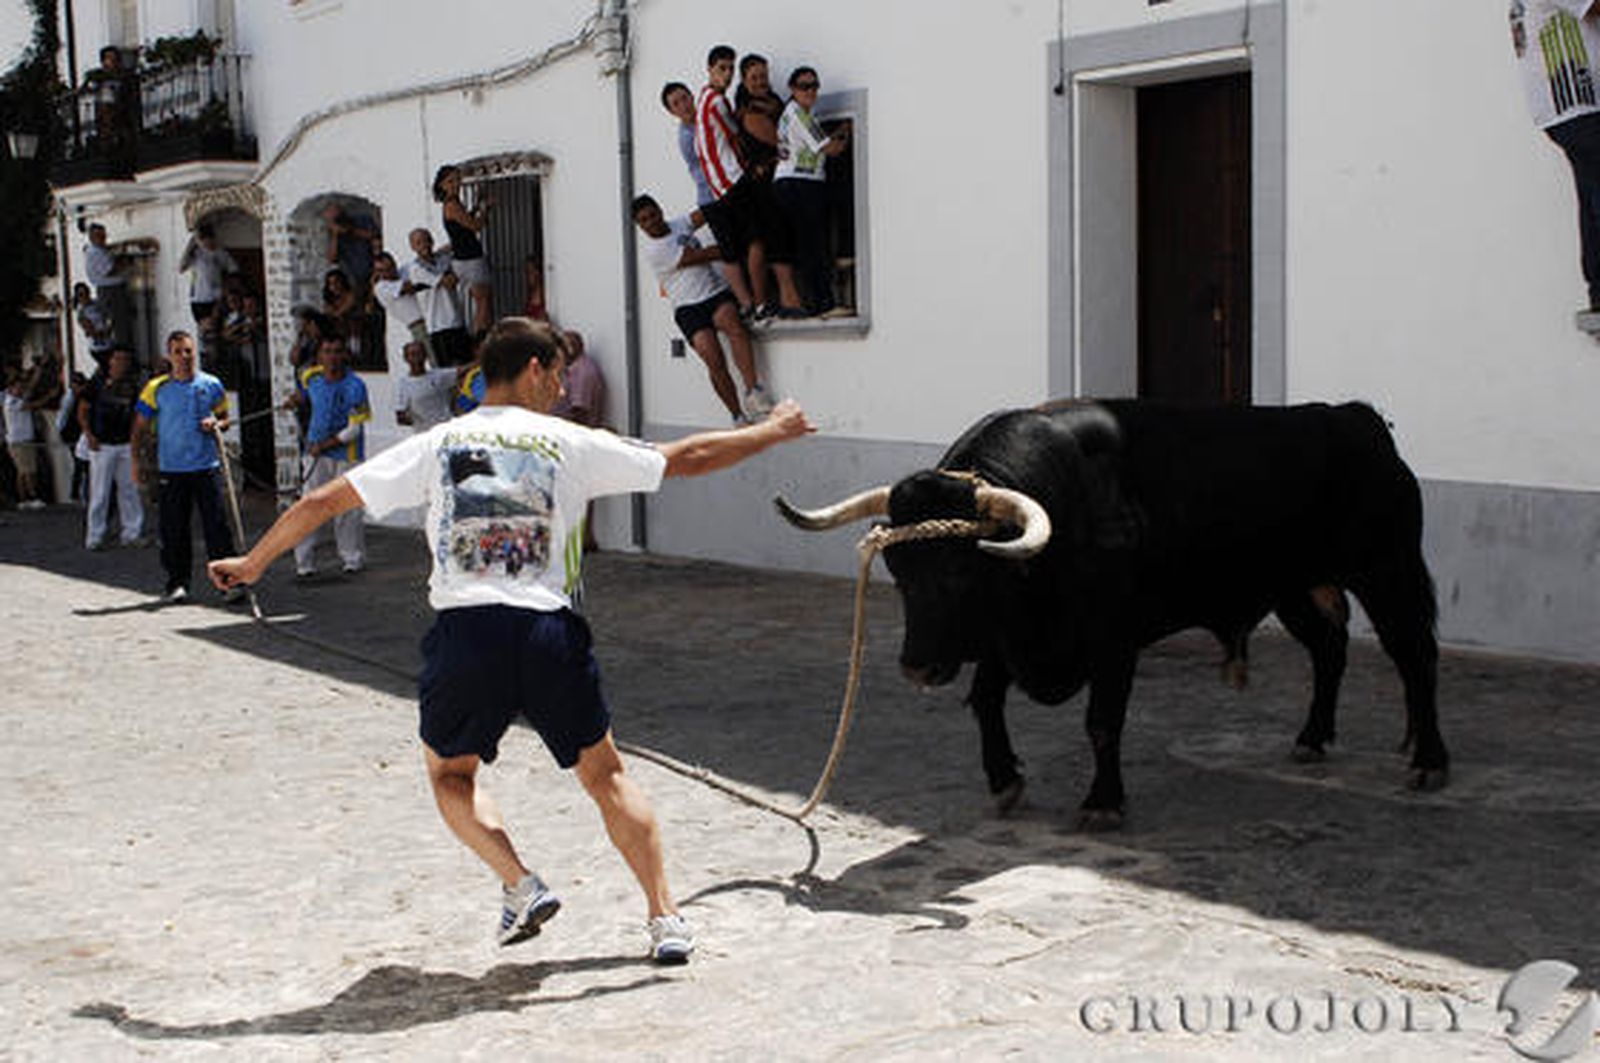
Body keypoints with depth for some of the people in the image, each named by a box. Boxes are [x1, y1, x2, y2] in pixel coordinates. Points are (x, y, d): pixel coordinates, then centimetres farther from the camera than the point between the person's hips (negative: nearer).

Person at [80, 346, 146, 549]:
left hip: (125, 445, 4)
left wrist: (133, 437, 6)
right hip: (102, 446, -4)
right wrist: (89, 435, -9)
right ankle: (94, 537, 5)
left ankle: (132, 533, 15)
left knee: (130, 490, 6)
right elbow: (83, 410, 0)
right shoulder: (98, 381, -2)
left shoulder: (131, 386, 8)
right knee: (100, 492, -3)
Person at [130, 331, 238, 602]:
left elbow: (225, 417, 18)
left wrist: (217, 424, -5)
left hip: (207, 467, 0)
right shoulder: (156, 388, 3)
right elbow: (140, 427, 8)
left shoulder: (211, 385, 6)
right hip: (170, 470, 0)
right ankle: (177, 582, 14)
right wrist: (137, 459, 1)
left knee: (216, 526, -5)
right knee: (173, 530, 4)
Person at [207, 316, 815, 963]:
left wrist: (251, 564, 24)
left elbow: (323, 503, 10)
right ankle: (664, 917, 10)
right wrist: (772, 432, 26)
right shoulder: (569, 444, 7)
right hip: (549, 631, 0)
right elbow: (685, 459, 12)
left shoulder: (436, 445, 10)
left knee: (449, 773, 24)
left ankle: (521, 885, 5)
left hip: (464, 632, 0)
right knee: (605, 773, 17)